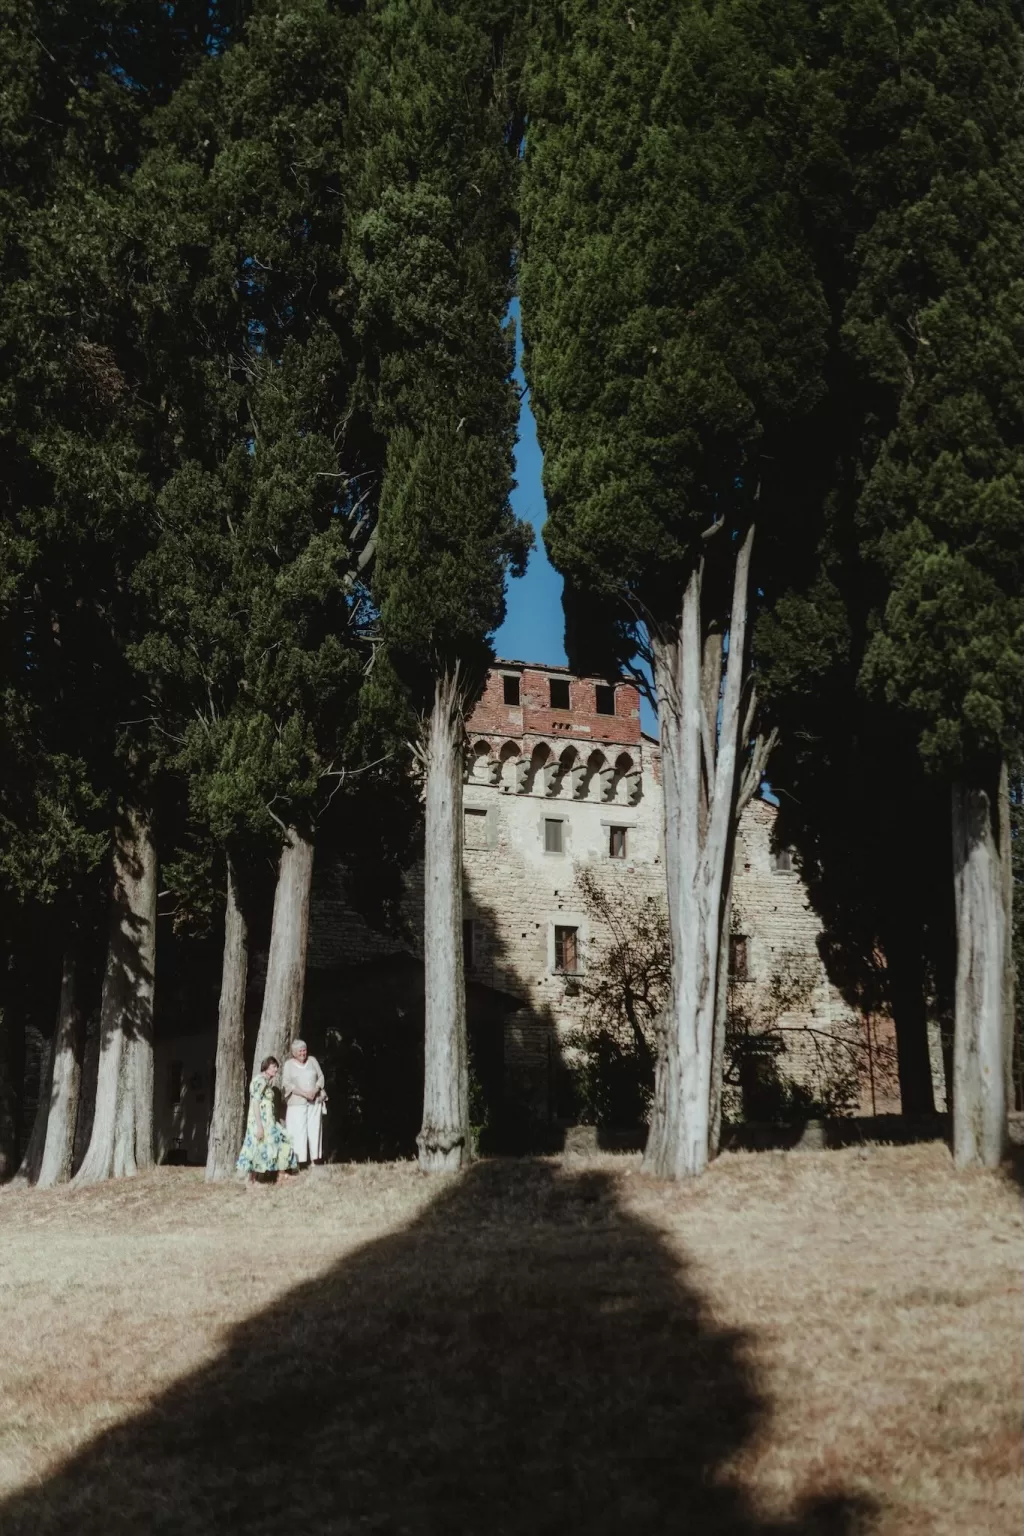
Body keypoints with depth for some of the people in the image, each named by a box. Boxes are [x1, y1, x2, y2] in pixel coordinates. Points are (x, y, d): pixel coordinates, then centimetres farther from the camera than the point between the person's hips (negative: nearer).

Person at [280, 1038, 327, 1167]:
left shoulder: (312, 1060, 10)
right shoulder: (289, 1064, 1)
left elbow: (321, 1077, 10)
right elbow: (286, 1083, -6)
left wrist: (315, 1091, -9)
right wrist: (304, 1093, -15)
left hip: (315, 1101, 3)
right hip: (297, 1103, -3)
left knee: (315, 1129, 0)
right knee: (298, 1131, -8)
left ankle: (315, 1159, 3)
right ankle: (299, 1160, -9)